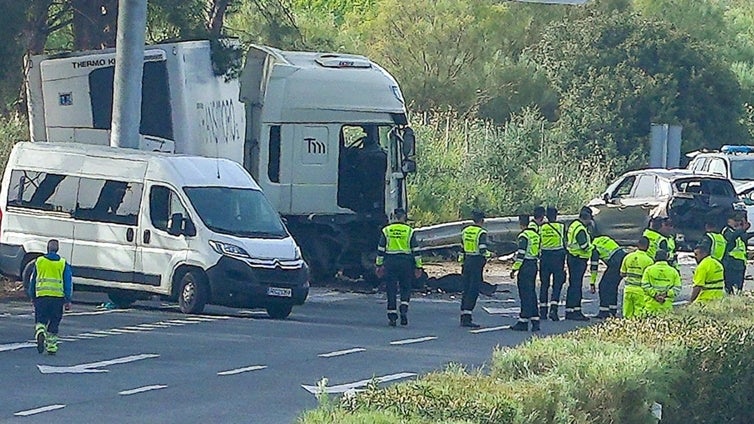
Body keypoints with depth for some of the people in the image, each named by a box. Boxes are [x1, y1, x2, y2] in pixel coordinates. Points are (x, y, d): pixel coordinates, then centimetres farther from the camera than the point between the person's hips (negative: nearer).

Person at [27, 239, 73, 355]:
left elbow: (32, 281, 11)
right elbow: (68, 283, 3)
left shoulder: (39, 261, 6)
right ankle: (51, 347, 12)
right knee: (54, 323, 10)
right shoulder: (63, 264, 4)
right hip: (58, 297, 0)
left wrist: (32, 297, 21)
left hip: (41, 295, 0)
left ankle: (40, 333, -24)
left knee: (40, 320, 7)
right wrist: (68, 301, 6)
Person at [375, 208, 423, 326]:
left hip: (390, 262, 0)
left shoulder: (386, 230, 2)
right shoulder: (409, 231, 1)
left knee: (391, 289, 4)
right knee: (405, 287, 11)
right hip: (405, 262, 0)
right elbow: (416, 250, 2)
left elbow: (380, 250, 4)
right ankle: (404, 308, -11)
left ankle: (392, 316, 4)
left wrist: (379, 265, 11)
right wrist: (418, 267, 7)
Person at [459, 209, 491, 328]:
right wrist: (489, 254, 0)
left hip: (467, 261, 7)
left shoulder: (465, 231, 9)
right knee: (473, 291, -6)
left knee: (466, 290, 12)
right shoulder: (481, 232, -12)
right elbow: (482, 250, -20)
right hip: (477, 263, -7)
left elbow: (462, 250, 14)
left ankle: (463, 316, 13)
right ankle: (467, 318, -10)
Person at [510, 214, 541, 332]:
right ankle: (535, 320, 10)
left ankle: (523, 321, -3)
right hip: (534, 265, 8)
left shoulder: (523, 236, -14)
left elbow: (521, 254, -18)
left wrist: (515, 269, -13)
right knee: (532, 294, 12)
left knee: (525, 295, -5)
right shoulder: (535, 234, 12)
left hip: (525, 266, -8)